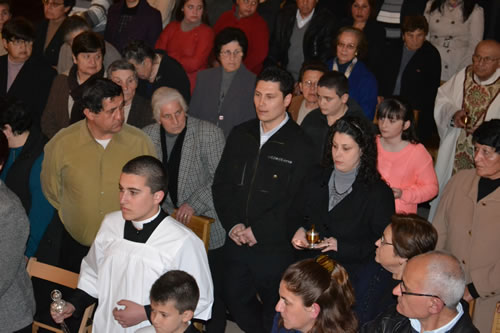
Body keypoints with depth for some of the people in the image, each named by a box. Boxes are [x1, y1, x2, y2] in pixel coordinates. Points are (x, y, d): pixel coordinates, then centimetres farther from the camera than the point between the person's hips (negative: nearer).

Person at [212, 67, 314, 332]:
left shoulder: (301, 144, -11)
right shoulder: (240, 135, 8)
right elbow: (221, 184, 9)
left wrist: (258, 230, -15)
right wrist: (232, 224, -5)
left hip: (275, 247, -5)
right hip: (236, 241, 5)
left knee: (275, 308, 8)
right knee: (235, 299, 16)